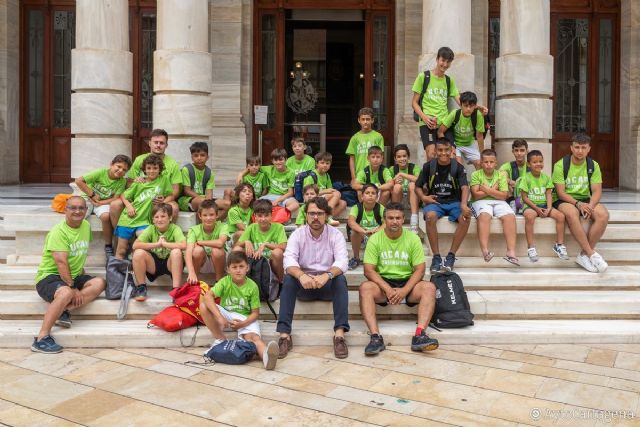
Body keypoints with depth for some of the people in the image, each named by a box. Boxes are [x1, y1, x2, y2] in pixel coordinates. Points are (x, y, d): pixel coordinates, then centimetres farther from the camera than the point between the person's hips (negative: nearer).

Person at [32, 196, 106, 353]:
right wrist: (73, 288, -25)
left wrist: (80, 269, 10)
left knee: (99, 283, -16)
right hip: (49, 276, -7)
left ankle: (64, 310, -21)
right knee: (66, 293, -37)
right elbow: (61, 262, -22)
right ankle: (41, 338, -33)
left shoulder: (86, 226, 8)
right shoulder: (58, 232, -15)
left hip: (73, 276, 7)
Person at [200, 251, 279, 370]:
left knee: (253, 337, -34)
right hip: (226, 316, 2)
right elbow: (207, 296, -26)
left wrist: (242, 323, -28)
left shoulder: (252, 286, -11)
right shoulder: (225, 282, -11)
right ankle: (220, 340, -13)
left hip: (245, 318, -2)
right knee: (204, 305, -23)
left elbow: (255, 313, -9)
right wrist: (220, 317, -37)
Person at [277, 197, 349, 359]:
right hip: (304, 285, 1)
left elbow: (342, 262, -20)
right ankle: (284, 335, -34)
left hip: (328, 285, 0)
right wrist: (301, 275, -42)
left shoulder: (336, 234, -5)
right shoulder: (297, 234, -4)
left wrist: (326, 275, -42)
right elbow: (289, 260, -20)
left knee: (340, 278, -31)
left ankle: (339, 334, -37)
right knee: (289, 278, -29)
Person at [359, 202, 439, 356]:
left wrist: (404, 290, -20)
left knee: (429, 287, -28)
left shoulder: (413, 238, 0)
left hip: (407, 282, 1)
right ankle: (375, 337, -38)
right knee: (365, 288, -32)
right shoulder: (375, 239, -2)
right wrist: (388, 289, -23)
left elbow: (419, 269, -4)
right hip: (383, 282, -1)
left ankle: (419, 335, -37)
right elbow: (369, 270, -8)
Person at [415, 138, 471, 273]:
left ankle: (451, 255, -21)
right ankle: (436, 257, -27)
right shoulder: (428, 166, 3)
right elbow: (418, 186, 10)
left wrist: (464, 204, -34)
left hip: (454, 202, 0)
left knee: (466, 218, -32)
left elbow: (464, 187, -15)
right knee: (430, 216, -36)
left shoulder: (458, 167, 0)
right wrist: (423, 197, -13)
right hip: (434, 202, 0)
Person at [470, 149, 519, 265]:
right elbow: (476, 194, -3)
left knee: (510, 216, -29)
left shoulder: (501, 175, 14)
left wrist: (486, 189, -4)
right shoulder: (476, 174, 9)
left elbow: (503, 195, 3)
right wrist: (493, 190, 0)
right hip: (481, 202, -2)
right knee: (484, 215, -37)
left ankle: (511, 252, -37)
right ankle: (485, 251, -49)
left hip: (499, 202, 3)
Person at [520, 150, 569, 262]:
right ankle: (531, 247, -32)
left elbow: (549, 194, 4)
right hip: (530, 205, -5)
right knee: (529, 216, -38)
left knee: (560, 215, -19)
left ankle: (559, 244, -5)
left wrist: (549, 208, -13)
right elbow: (524, 197, -6)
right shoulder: (526, 178, -4)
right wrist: (536, 208, -15)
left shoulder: (546, 177, 9)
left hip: (544, 205, 5)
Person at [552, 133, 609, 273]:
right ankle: (591, 254, -32)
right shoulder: (560, 165, -6)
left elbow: (597, 192, -2)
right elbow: (561, 193, -11)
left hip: (585, 200, 4)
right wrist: (578, 204, -26)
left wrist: (591, 205, -24)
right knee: (571, 213, -38)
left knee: (603, 214, -27)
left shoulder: (593, 165, 4)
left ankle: (584, 255, -21)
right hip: (565, 201, -4)